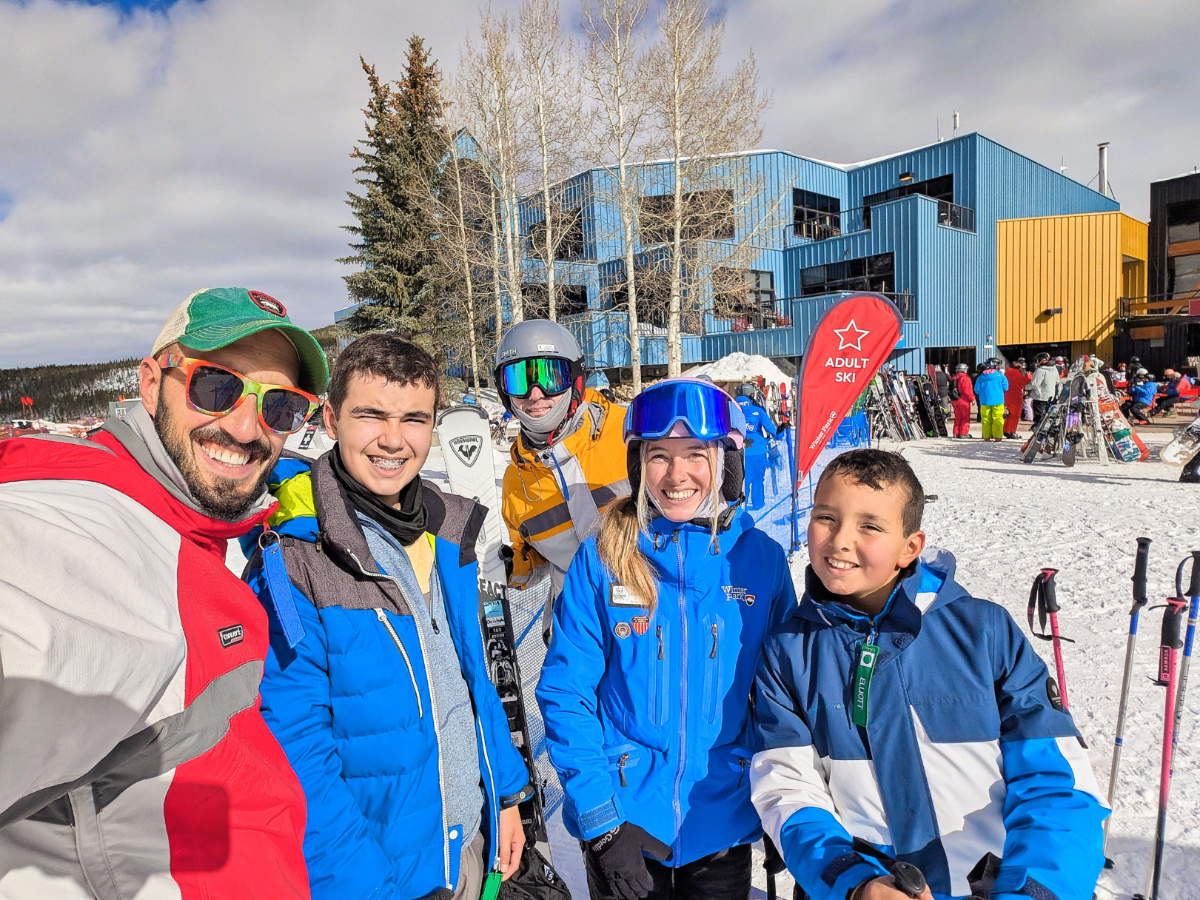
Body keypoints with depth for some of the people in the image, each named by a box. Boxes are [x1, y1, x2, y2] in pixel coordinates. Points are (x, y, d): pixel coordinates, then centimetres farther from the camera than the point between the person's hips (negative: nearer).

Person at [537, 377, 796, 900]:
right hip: (624, 817, -1)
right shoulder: (601, 558, -12)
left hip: (724, 822, 1)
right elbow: (565, 691, -9)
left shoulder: (762, 558, -7)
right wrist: (601, 818, -14)